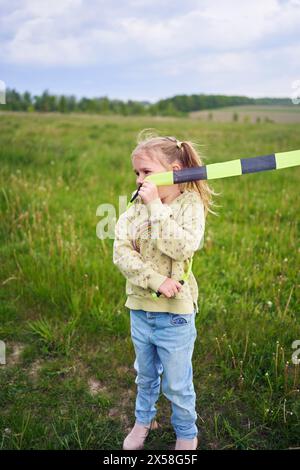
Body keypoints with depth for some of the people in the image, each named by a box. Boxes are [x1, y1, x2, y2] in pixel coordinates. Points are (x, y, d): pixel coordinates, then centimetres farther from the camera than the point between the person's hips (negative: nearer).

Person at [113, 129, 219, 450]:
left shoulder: (190, 204, -12)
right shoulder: (136, 206, -3)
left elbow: (182, 247, -29)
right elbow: (120, 251, -12)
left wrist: (156, 206, -26)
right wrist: (156, 280, -22)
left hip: (175, 311, -3)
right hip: (140, 307, 4)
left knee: (177, 385, 14)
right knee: (145, 375, 26)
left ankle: (187, 435, 42)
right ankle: (143, 420, 52)